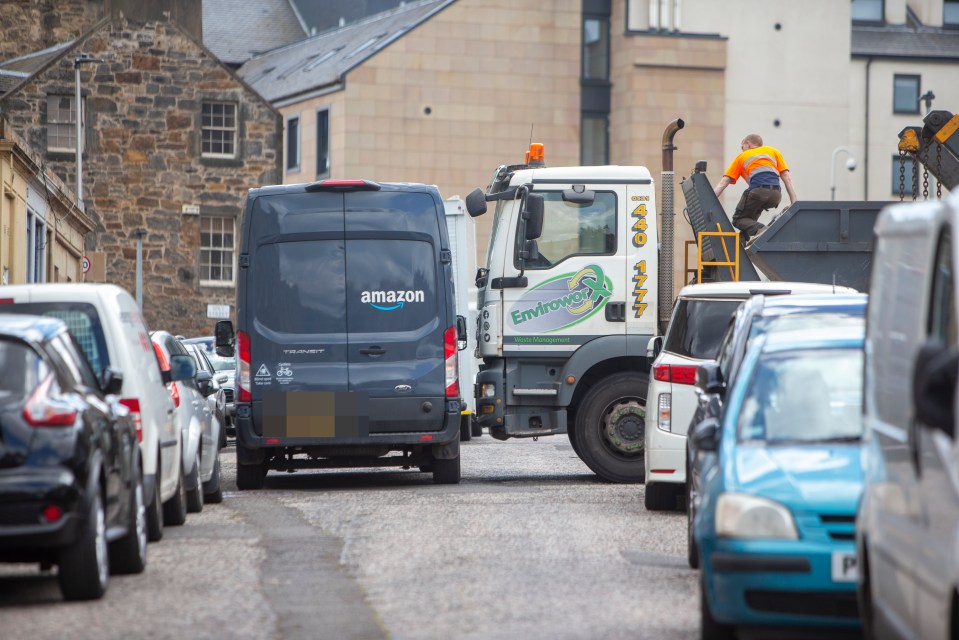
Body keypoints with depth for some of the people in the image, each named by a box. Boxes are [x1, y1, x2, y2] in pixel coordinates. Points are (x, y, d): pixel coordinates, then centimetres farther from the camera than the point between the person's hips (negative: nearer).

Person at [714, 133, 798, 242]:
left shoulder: (742, 157, 25)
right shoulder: (773, 152, 30)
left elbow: (723, 182, 17)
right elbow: (787, 178, 19)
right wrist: (794, 204, 16)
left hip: (757, 191, -4)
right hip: (775, 195, 4)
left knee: (738, 219, 12)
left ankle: (759, 229, -17)